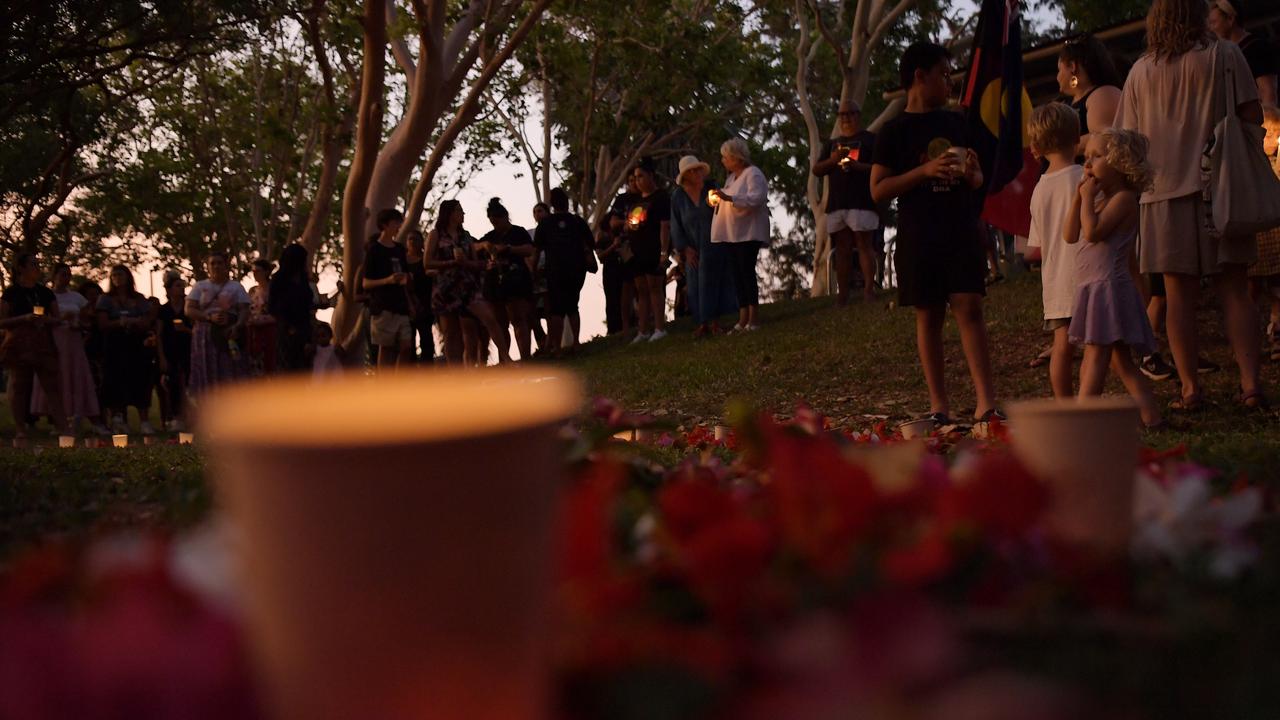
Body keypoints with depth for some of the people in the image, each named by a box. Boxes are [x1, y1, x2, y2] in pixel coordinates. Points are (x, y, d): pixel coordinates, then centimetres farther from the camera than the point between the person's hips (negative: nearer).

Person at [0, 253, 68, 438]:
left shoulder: (46, 293, 13)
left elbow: (56, 319, 14)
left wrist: (45, 319, -9)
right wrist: (24, 318, -17)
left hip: (44, 344, 3)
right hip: (19, 345, -3)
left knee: (53, 384, -4)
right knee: (19, 387, 0)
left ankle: (63, 427, -7)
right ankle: (20, 429, 5)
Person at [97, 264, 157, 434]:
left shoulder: (139, 299, 11)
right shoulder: (106, 299, 9)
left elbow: (147, 323, 1)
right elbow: (103, 324, -2)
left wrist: (128, 322, -13)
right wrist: (120, 323, -13)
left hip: (137, 346, 1)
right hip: (115, 347, -1)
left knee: (141, 382, -8)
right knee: (117, 384, -9)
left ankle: (144, 422, -10)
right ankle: (119, 420, -8)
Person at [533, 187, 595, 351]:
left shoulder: (545, 223, 2)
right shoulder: (578, 221, 6)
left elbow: (537, 250, 1)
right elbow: (590, 245, 9)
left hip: (556, 270, -2)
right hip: (577, 268, 2)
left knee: (556, 310, 0)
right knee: (572, 306, 16)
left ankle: (556, 346, -7)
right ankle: (575, 341, 8)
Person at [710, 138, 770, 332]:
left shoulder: (753, 174, -7)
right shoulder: (731, 177, 20)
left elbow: (757, 198, -22)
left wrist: (729, 198, -28)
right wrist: (718, 200, 7)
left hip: (748, 233, -9)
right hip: (732, 234, 9)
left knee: (746, 272, -11)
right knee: (737, 274, 4)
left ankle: (753, 318, -9)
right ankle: (743, 319, 4)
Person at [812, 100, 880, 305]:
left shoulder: (870, 139, 8)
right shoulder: (832, 143, 23)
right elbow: (816, 170, 15)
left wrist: (857, 166, -17)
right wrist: (833, 160, -5)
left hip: (862, 203, -5)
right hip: (836, 204, 5)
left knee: (864, 245, -12)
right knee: (842, 249, 3)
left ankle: (869, 290, -15)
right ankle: (842, 294, 2)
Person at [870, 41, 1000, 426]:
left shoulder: (956, 123, 14)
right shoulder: (895, 131, 0)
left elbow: (977, 179, 22)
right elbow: (878, 189, -6)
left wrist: (972, 173, -3)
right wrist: (925, 170, -16)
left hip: (962, 234, 3)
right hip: (919, 238, -3)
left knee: (969, 308, -7)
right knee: (929, 317, 2)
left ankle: (986, 402, -11)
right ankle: (939, 404, 9)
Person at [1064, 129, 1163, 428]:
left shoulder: (1124, 197, -10)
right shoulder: (1100, 199, 18)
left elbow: (1093, 232, -23)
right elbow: (1070, 235, 11)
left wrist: (1088, 197, -11)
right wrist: (1079, 197, 7)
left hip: (1108, 286, -10)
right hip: (1094, 288, 10)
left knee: (1095, 357, -11)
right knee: (1120, 360, 9)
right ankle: (1150, 414, 10)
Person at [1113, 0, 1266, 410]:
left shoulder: (1141, 71, 6)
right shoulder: (1225, 56, 0)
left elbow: (1128, 137, 8)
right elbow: (1252, 116, -3)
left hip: (1164, 192, 1)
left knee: (1180, 295, 4)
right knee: (1234, 290, 4)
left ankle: (1190, 388, 4)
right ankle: (1250, 382, -1)